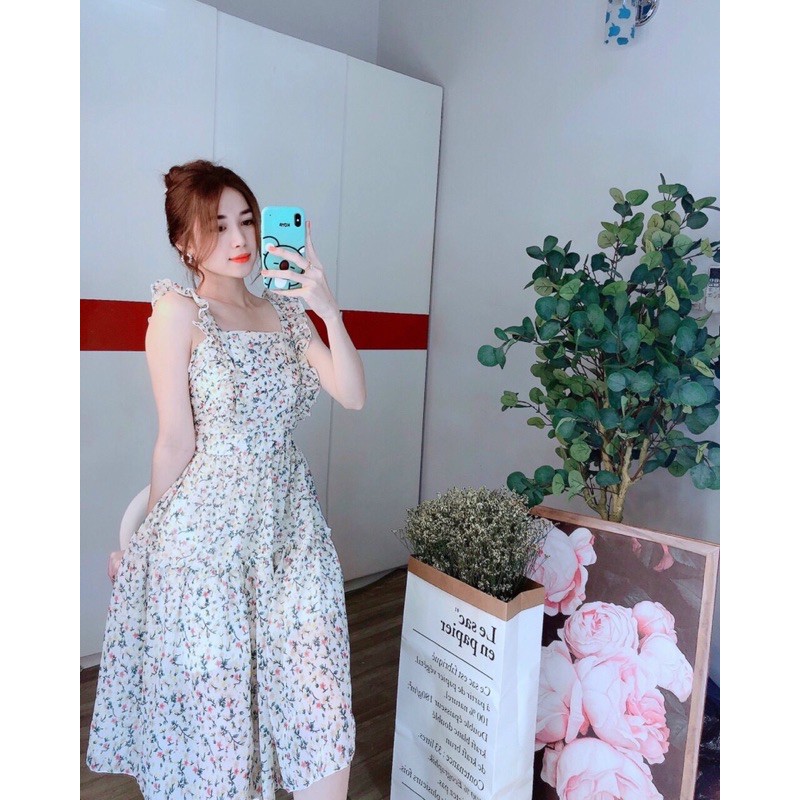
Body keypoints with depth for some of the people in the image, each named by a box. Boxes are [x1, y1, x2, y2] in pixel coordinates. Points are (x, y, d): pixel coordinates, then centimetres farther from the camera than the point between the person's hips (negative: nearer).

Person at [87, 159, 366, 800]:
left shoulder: (286, 310, 10)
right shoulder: (179, 310, -5)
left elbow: (353, 396, -1)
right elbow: (176, 442, -4)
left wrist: (329, 312, -12)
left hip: (292, 525, 4)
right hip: (207, 529, -4)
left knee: (320, 700, 5)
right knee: (213, 711, 10)